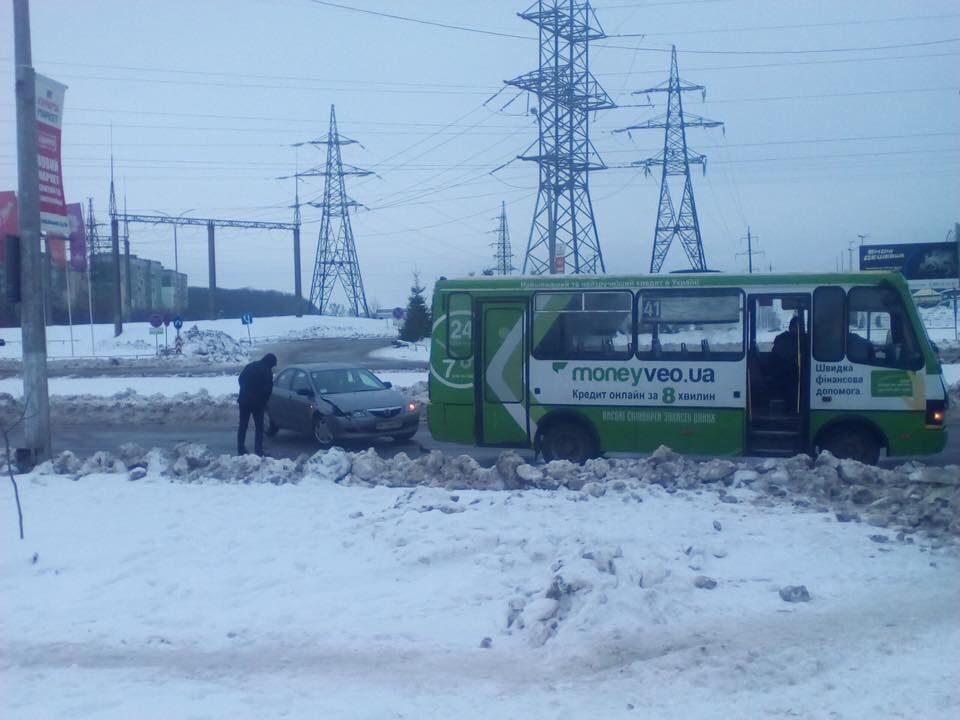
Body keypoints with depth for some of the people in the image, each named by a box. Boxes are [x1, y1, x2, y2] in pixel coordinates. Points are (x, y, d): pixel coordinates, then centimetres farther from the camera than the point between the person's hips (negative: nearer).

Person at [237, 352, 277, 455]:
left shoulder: (250, 366, 6)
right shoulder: (267, 372, -11)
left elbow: (240, 379, 14)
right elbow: (268, 389, -11)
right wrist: (264, 401, 5)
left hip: (244, 400, 5)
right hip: (257, 402, -5)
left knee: (243, 425, 12)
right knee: (259, 427, 6)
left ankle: (240, 449, 15)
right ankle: (258, 450, 2)